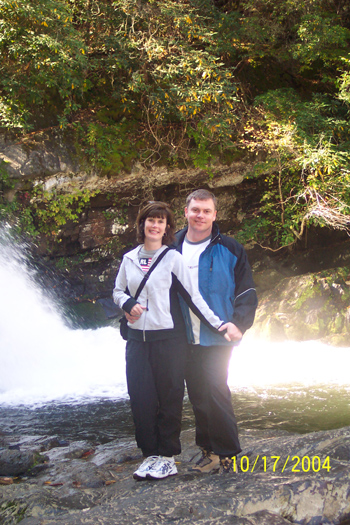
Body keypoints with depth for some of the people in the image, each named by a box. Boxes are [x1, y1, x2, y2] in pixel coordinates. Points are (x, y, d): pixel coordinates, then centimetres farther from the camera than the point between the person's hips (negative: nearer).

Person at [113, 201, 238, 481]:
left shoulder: (173, 258, -4)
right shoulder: (129, 258, 8)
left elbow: (193, 296, -4)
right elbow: (118, 291, 18)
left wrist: (218, 324, -9)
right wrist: (128, 304, -4)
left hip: (168, 339, -4)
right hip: (137, 338, 4)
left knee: (169, 397, 3)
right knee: (140, 397, 3)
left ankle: (168, 456, 14)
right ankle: (151, 453, 15)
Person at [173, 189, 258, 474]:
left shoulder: (230, 249, -2)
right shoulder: (174, 249, 8)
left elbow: (247, 293, 1)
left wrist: (239, 325, -12)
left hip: (217, 337, -4)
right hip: (184, 338, 4)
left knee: (216, 393, -6)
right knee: (197, 396, 9)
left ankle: (227, 453, 8)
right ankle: (209, 451, 21)